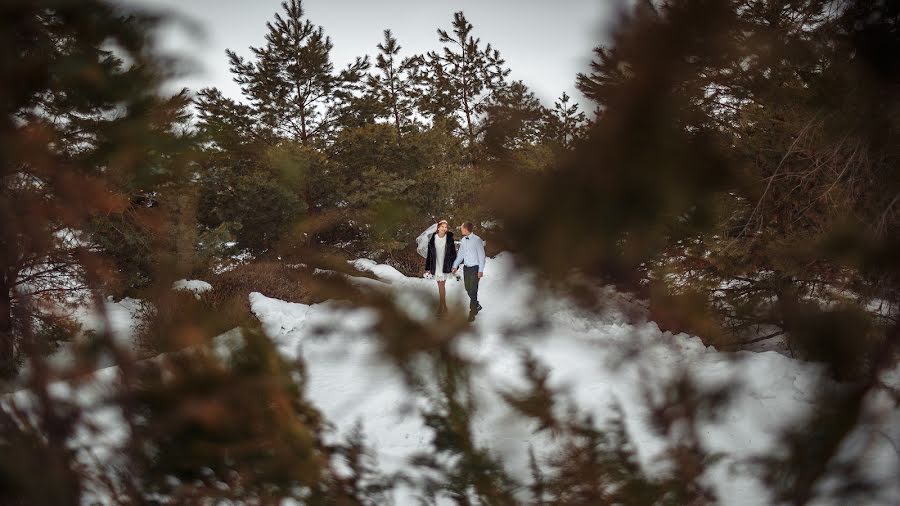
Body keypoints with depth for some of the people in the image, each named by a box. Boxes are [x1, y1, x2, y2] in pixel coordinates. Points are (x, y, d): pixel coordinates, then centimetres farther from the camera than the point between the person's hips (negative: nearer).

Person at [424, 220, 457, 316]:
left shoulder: (449, 238, -4)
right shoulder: (432, 238, -1)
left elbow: (453, 252, 2)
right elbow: (429, 253, 4)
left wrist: (454, 265, -1)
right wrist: (428, 268, 4)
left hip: (445, 265, -2)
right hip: (436, 265, 2)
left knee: (441, 285, -8)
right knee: (440, 285, 9)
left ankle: (442, 306, -3)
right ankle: (443, 305, 20)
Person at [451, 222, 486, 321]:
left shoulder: (477, 240, -14)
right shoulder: (463, 240, 5)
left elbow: (481, 256, -11)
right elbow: (460, 254, 15)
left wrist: (480, 270, -13)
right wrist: (455, 266, 10)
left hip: (475, 268, -6)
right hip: (466, 267, 6)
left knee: (473, 291, -5)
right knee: (468, 289, 14)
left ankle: (472, 313, 2)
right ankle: (476, 306, 35)